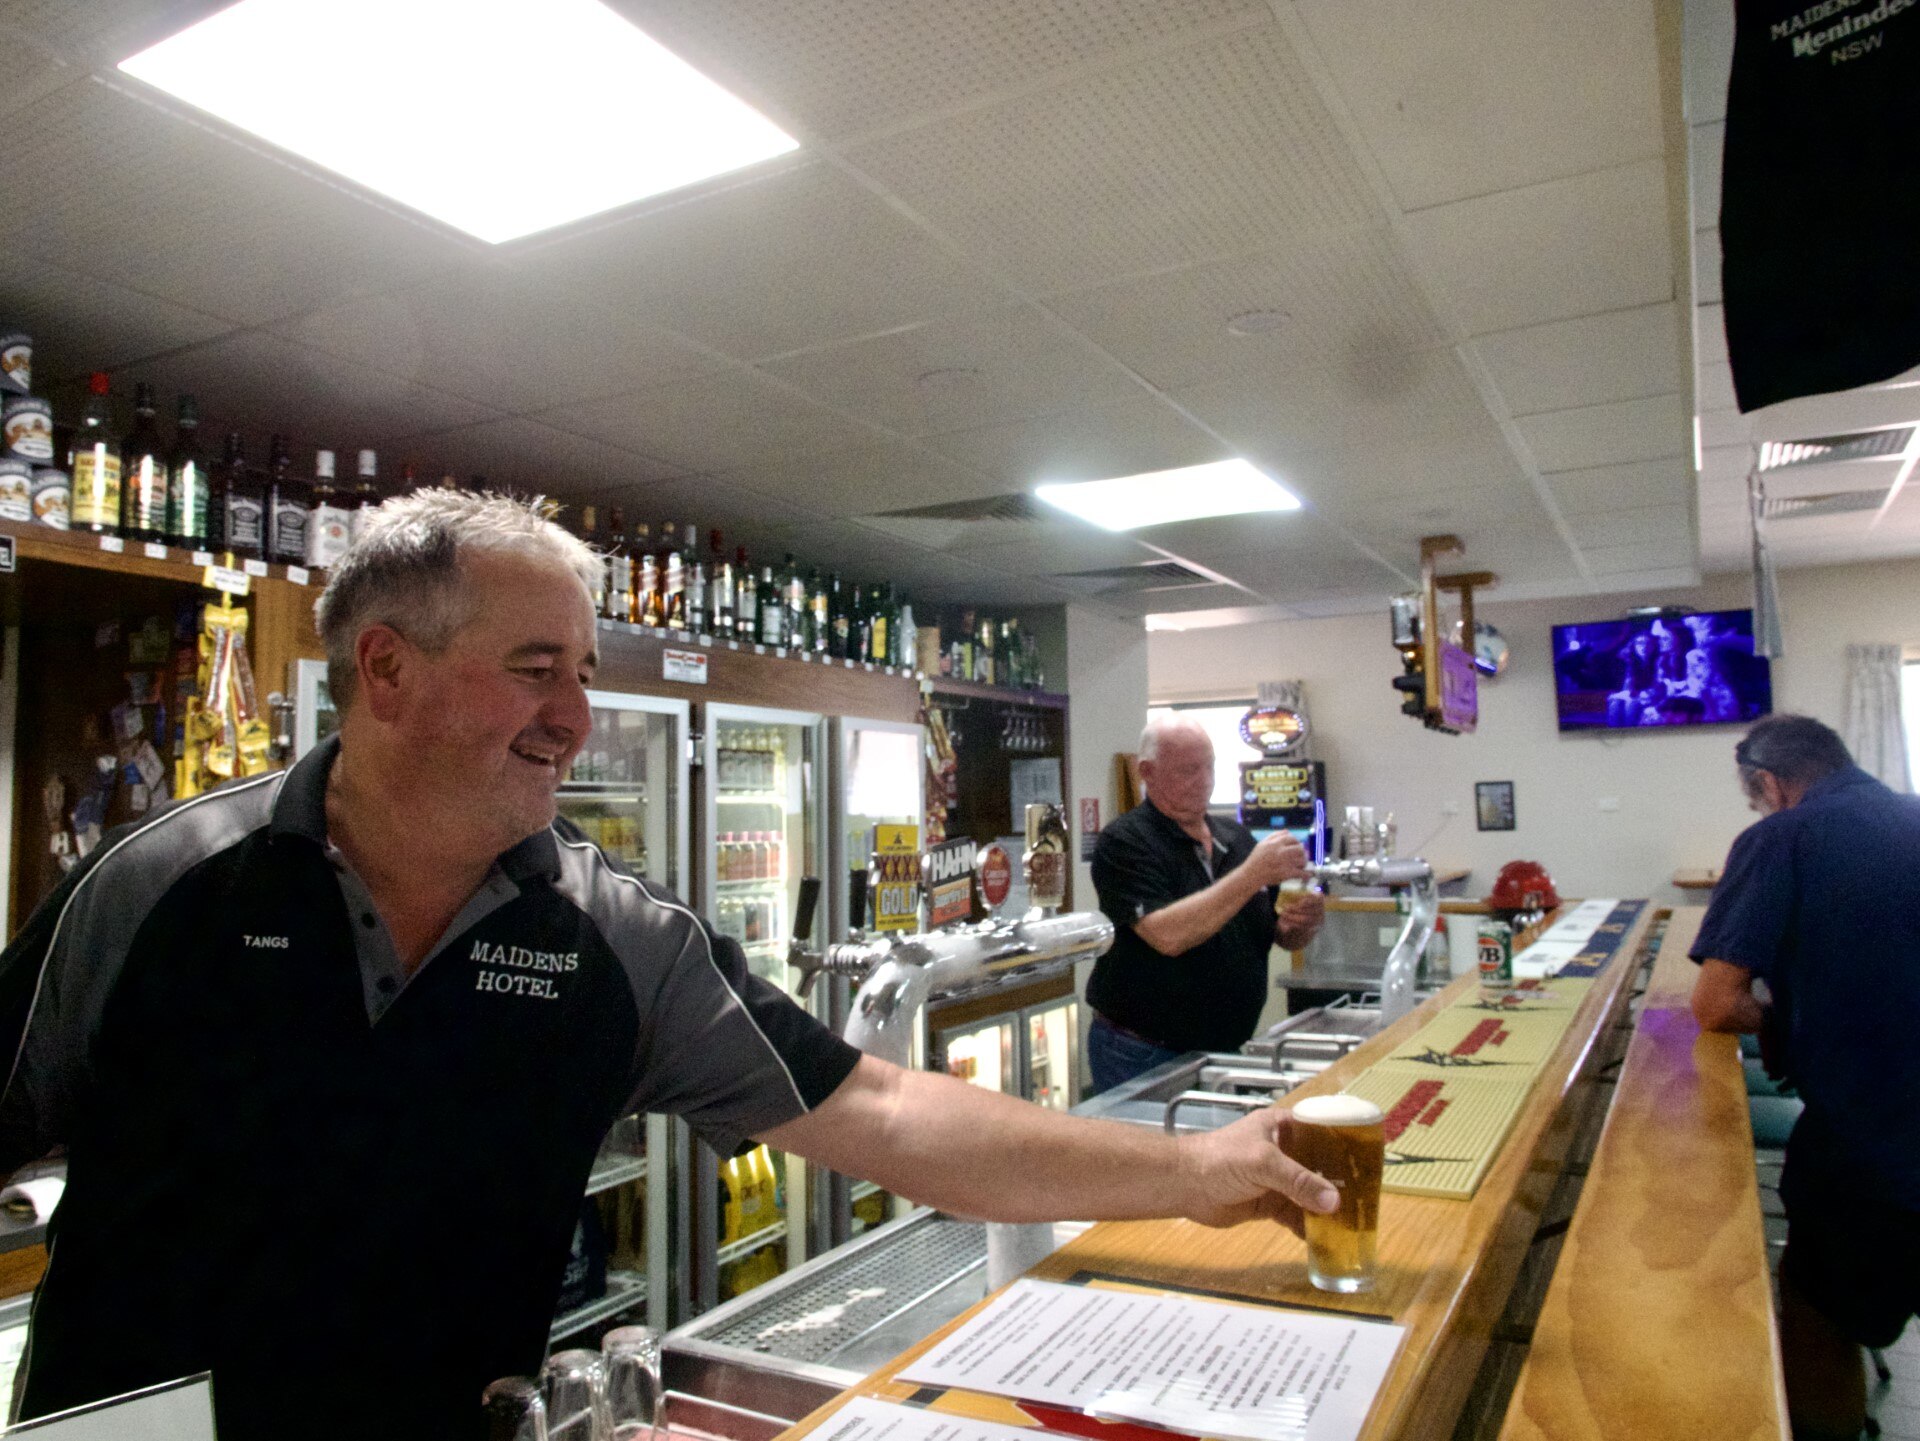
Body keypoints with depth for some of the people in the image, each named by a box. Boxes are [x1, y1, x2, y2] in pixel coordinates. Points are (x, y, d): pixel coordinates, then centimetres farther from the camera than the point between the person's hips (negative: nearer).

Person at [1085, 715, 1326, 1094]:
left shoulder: (1237, 838, 7)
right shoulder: (1125, 842, -13)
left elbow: (1283, 935, 11)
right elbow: (1168, 935, -28)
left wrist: (1303, 923, -13)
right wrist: (1253, 875, -29)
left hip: (1225, 1050, 6)